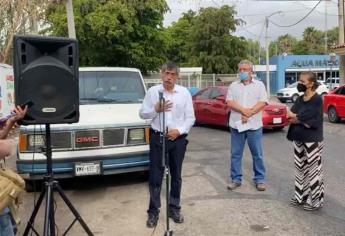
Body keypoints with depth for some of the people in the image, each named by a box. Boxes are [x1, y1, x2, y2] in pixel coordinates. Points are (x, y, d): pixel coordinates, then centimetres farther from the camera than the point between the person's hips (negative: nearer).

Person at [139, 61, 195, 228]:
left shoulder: (184, 93, 3)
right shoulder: (152, 91, 1)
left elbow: (190, 117, 3)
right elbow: (142, 113, 2)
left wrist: (179, 130, -12)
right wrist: (156, 109, -15)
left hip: (178, 138, 1)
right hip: (157, 137, -1)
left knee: (176, 176, 11)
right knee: (155, 176, 2)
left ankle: (174, 208, 26)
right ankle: (153, 211, 14)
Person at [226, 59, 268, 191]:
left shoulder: (259, 85, 4)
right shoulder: (233, 86, 8)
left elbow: (262, 103, -6)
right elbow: (229, 103, -3)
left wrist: (248, 114, -15)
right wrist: (244, 111, -16)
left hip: (254, 125, -1)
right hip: (237, 125, 2)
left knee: (257, 154, 5)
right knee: (236, 154, 7)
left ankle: (259, 179, 17)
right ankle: (236, 179, 17)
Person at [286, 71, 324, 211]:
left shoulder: (317, 99, -12)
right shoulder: (300, 99, 9)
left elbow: (315, 122, -19)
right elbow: (291, 116, 3)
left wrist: (296, 118, -6)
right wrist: (304, 121, -15)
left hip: (312, 140, -7)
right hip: (299, 139, 7)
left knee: (313, 169, 0)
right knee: (300, 167, 14)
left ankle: (315, 200, 11)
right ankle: (301, 196, 27)